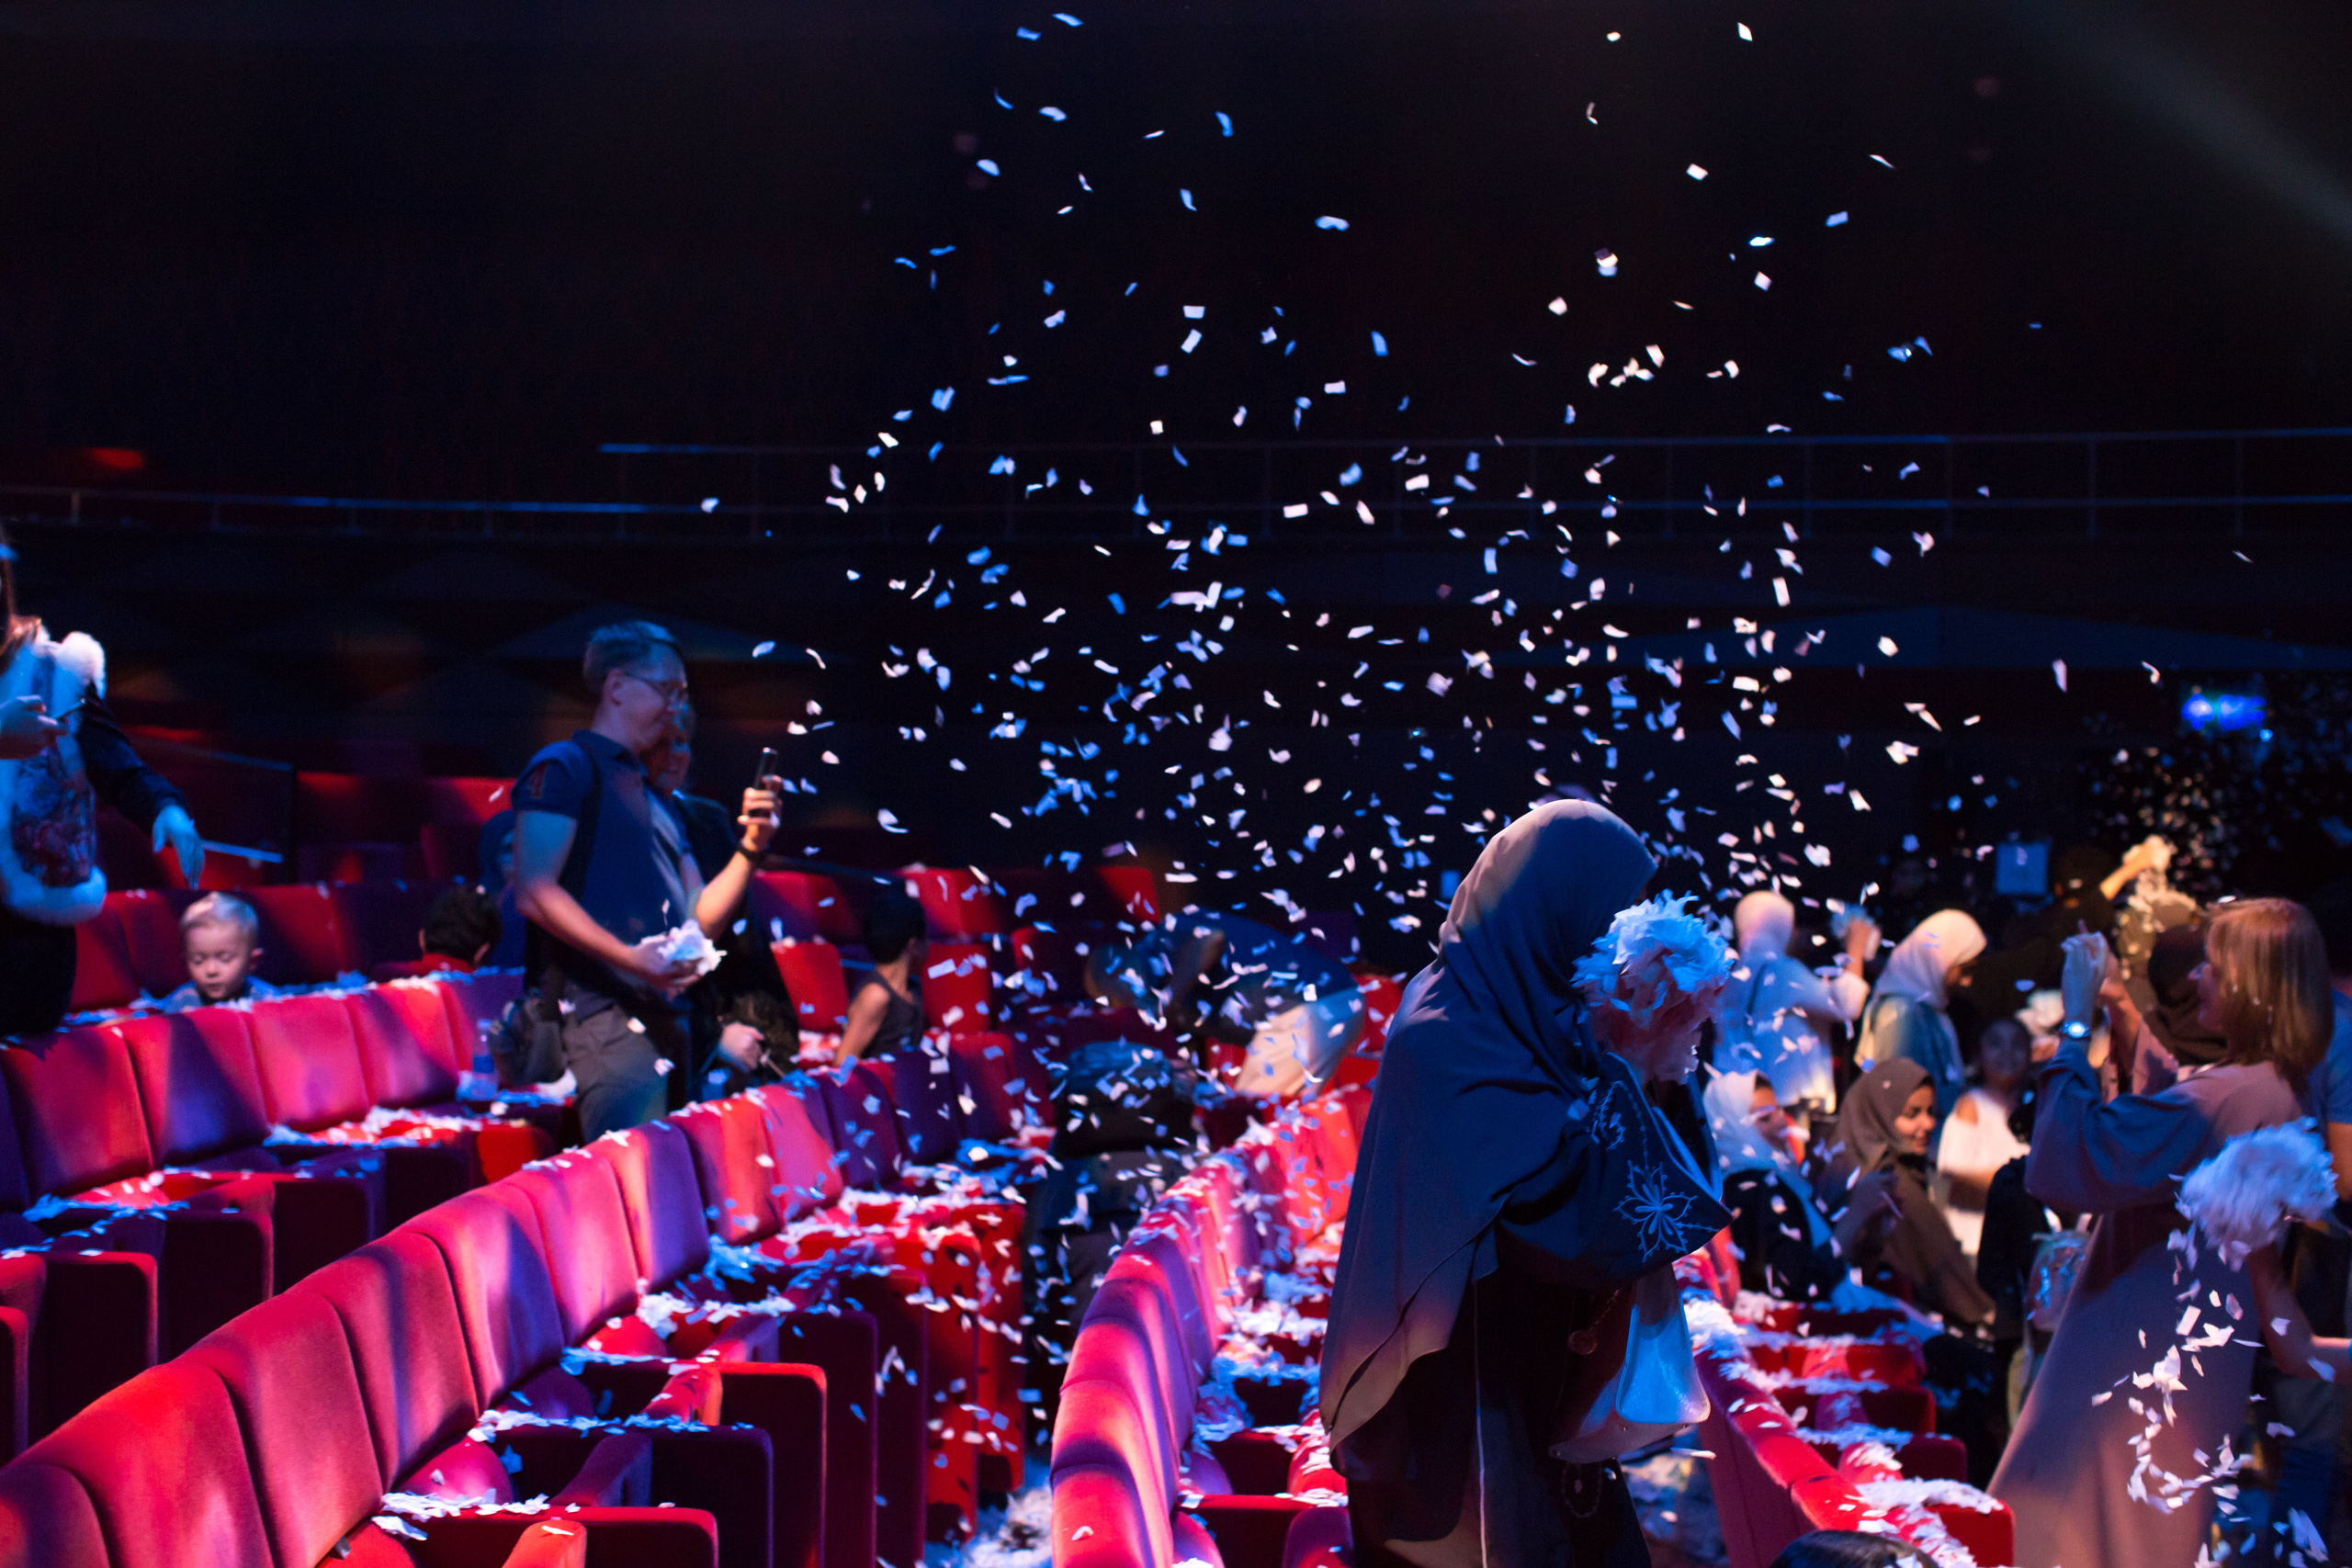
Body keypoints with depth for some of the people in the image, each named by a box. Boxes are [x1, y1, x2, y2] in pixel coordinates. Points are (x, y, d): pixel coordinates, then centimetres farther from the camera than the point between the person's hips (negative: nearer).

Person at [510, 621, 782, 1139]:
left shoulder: (652, 798, 27)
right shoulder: (563, 768, 1)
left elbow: (699, 917, 22)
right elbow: (534, 892, -12)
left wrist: (750, 848, 8)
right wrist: (629, 957, -20)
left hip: (668, 1016, 9)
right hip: (606, 1013, -9)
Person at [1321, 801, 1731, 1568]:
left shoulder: (1509, 1010, 3)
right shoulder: (1452, 1042, -24)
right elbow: (1579, 1206, -29)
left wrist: (1643, 1064, -6)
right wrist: (1631, 1065, -20)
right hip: (1468, 1393, -9)